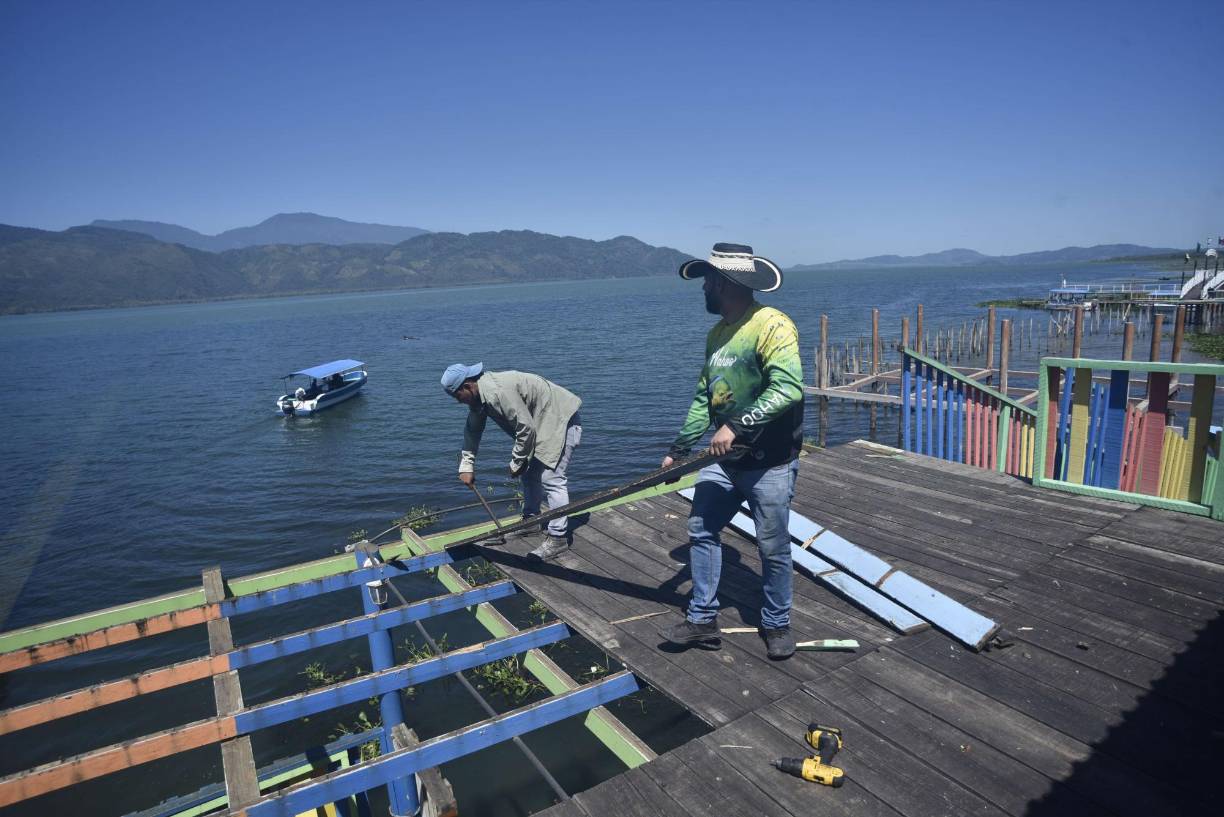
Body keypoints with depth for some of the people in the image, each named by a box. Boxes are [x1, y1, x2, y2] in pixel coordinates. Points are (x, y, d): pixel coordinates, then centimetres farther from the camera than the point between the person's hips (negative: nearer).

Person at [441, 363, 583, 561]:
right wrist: (466, 465, 11)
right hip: (542, 423, 11)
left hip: (561, 420, -11)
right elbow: (472, 430, 14)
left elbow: (526, 429, -28)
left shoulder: (498, 392, -31)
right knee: (529, 472, 17)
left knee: (552, 478, -14)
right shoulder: (478, 394, 2)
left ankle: (558, 538, -9)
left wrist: (517, 462, -14)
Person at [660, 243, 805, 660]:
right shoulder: (717, 333, 10)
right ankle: (702, 618, 22)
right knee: (700, 530, 7)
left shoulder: (771, 325, -16)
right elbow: (703, 399, 16)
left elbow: (788, 387, -29)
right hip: (724, 458, 8)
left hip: (770, 463, -7)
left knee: (773, 548, 6)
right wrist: (678, 449, 15)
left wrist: (737, 426, -29)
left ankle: (777, 625, 27)